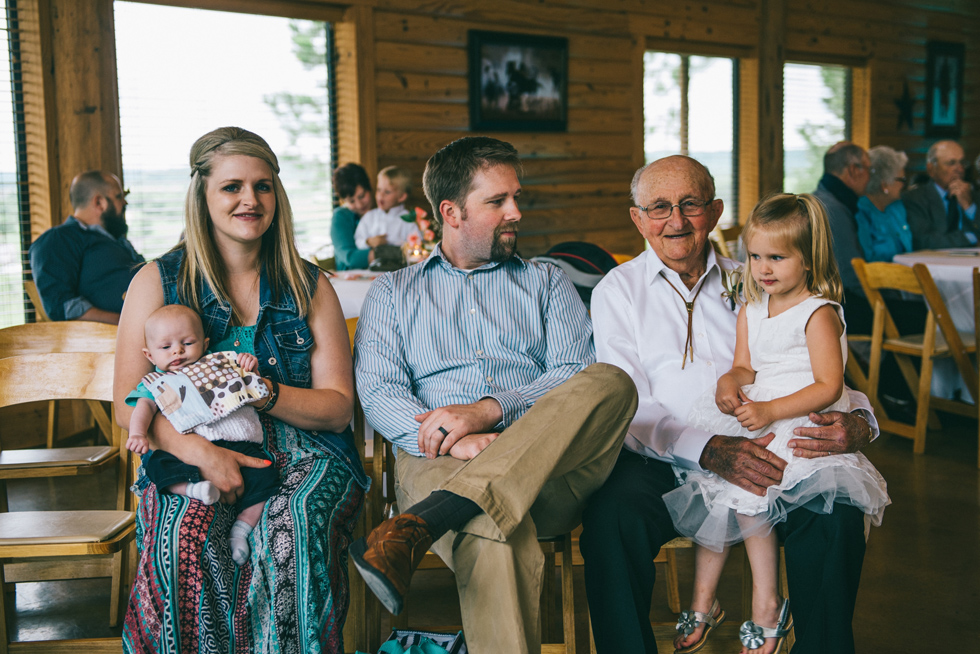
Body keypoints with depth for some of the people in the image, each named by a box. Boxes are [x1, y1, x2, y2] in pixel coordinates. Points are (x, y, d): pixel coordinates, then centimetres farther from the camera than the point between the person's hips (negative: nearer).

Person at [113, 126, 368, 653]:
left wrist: (266, 393, -14)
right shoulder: (158, 282, 7)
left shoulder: (310, 287, 10)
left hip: (300, 456, 1)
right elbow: (129, 405, 1)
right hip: (189, 458, 0)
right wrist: (200, 452, -17)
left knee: (293, 527, -33)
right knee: (187, 536, -32)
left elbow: (338, 407, 5)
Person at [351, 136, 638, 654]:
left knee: (612, 381, -32)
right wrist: (456, 440, -15)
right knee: (496, 529, -40)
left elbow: (579, 378, 7)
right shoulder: (392, 292, 21)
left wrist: (488, 410, -12)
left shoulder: (547, 282, 23)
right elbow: (377, 393, 5)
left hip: (550, 470, 2)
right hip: (438, 462, -2)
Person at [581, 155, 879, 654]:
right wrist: (710, 450, -20)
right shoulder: (618, 290, 11)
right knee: (611, 514, -33)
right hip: (661, 461, -2)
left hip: (753, 454, 2)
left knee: (839, 514, -24)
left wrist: (857, 421, -8)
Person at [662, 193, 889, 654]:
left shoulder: (818, 313, -8)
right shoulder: (750, 310, 15)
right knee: (714, 491, -11)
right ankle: (702, 602, 1)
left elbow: (829, 387, -14)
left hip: (803, 424, -6)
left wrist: (771, 411, -23)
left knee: (743, 492, -22)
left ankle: (766, 608, -5)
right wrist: (730, 383, -9)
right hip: (756, 415, 7)